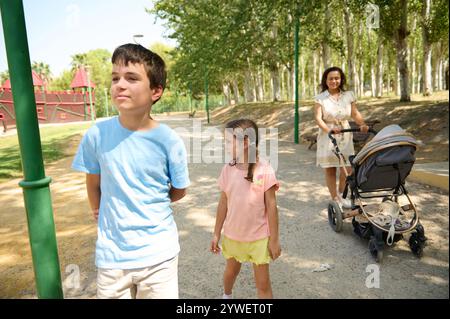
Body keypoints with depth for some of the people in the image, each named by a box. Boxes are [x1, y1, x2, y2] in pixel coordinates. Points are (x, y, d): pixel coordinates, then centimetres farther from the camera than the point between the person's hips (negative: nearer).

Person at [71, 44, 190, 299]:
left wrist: (149, 205, 3)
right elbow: (93, 183, 7)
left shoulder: (169, 141, -14)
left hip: (159, 255, -1)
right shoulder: (96, 136, -10)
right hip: (111, 256, 2)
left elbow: (179, 191, 0)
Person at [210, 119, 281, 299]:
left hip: (259, 237, -4)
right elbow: (223, 203, 1)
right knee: (231, 270, 27)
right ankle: (226, 295, 57)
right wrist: (217, 233, 6)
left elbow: (271, 205, -12)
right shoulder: (228, 170, -7)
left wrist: (274, 239, -9)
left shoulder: (264, 170, -18)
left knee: (263, 283, 8)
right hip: (233, 234, 4)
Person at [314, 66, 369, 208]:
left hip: (345, 137, 3)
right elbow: (318, 118, -12)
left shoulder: (349, 96, 5)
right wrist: (329, 129, -30)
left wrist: (363, 124, -18)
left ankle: (341, 195, 26)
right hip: (327, 137, -2)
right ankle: (335, 199, 16)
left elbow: (355, 114, 2)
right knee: (330, 169, 2)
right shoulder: (320, 98, -4)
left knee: (347, 169, 2)